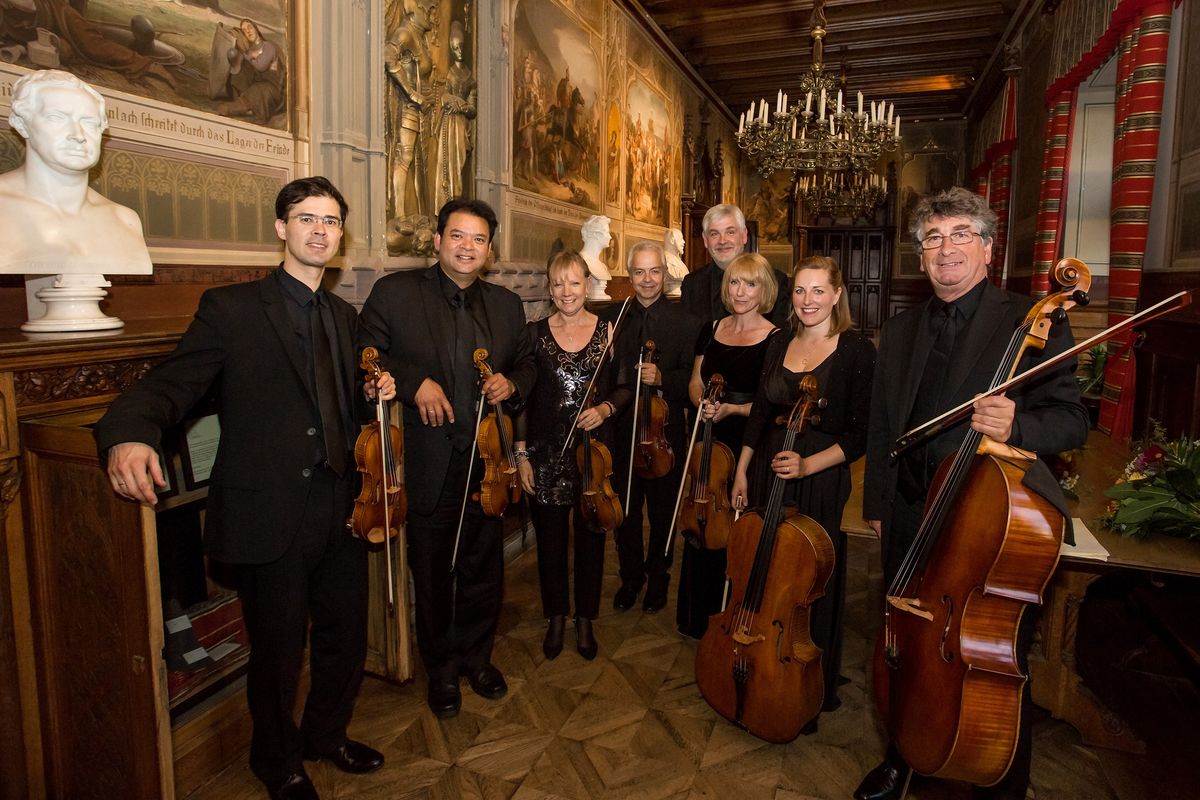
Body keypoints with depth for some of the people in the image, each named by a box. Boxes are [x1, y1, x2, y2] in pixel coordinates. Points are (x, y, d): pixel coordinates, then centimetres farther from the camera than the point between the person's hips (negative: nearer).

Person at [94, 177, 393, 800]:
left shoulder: (344, 316, 12)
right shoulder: (230, 307, -6)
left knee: (346, 639, 17)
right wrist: (129, 434, -32)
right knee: (278, 654, 11)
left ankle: (326, 733, 46)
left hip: (340, 510, 6)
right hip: (269, 518, -5)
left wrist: (374, 395, -2)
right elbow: (171, 385, -12)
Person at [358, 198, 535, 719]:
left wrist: (511, 384, -5)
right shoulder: (394, 293, -4)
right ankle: (441, 669, 35)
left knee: (484, 570, 16)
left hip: (486, 464, 3)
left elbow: (526, 364, 17)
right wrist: (414, 383, -20)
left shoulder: (506, 305, 8)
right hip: (426, 466, -3)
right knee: (431, 576, 13)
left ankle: (477, 656, 40)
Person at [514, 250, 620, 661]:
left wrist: (604, 409, -13)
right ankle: (556, 618, 30)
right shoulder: (535, 332, 2)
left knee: (591, 535, 10)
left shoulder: (608, 331, 1)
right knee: (550, 538, 10)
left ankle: (585, 620, 29)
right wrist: (521, 453, -2)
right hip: (546, 453, 0)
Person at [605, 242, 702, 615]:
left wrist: (662, 378, -26)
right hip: (623, 428, 2)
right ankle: (631, 577, 35)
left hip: (666, 432, -2)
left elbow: (693, 378, -10)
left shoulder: (686, 322, -5)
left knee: (663, 512, 14)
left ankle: (658, 578, 35)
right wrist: (610, 402, -11)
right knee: (625, 511, 14)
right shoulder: (613, 318, 3)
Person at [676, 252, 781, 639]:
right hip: (707, 443, 5)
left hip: (750, 447, -5)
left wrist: (732, 409, -21)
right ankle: (696, 617, 32)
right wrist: (702, 403, -8)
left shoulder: (776, 340, -8)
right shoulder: (710, 330, 9)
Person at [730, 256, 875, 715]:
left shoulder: (856, 351, -9)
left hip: (821, 483, -5)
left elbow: (859, 435, -12)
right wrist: (741, 472, 11)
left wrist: (808, 465, -24)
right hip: (768, 475, 5)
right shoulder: (779, 346, 8)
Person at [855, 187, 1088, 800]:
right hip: (911, 520, 5)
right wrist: (877, 505, 15)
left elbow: (1072, 419, -11)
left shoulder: (1032, 321, -6)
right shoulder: (899, 331, 10)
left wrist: (1016, 425, -31)